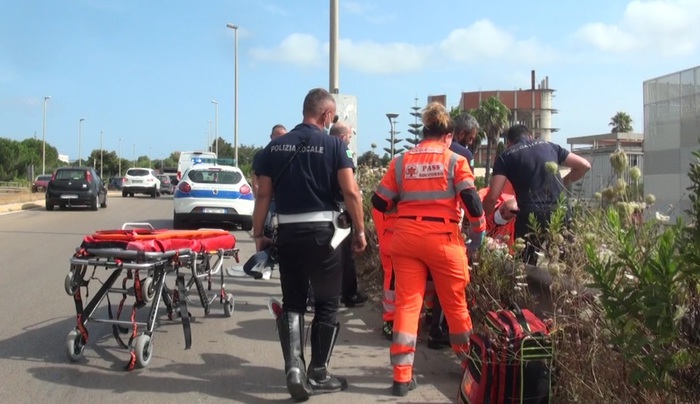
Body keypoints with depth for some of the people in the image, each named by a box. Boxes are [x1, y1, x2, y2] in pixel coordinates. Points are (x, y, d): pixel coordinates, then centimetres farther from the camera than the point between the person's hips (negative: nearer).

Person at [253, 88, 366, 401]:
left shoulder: (275, 146, 6)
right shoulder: (333, 145, -4)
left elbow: (263, 195, 5)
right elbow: (351, 192, -10)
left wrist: (258, 234, 12)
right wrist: (360, 230, 0)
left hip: (287, 233, 3)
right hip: (321, 232, -3)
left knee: (292, 303, 13)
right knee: (327, 304, 10)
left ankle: (294, 367, 0)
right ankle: (318, 374, 15)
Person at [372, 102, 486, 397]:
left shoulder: (400, 161, 7)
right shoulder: (455, 160, 0)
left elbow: (380, 203, 8)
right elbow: (472, 200, -8)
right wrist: (479, 231, 6)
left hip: (406, 237, 2)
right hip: (443, 238, -2)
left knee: (407, 303, 5)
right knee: (455, 302, 14)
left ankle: (402, 376, 3)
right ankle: (470, 363, 31)